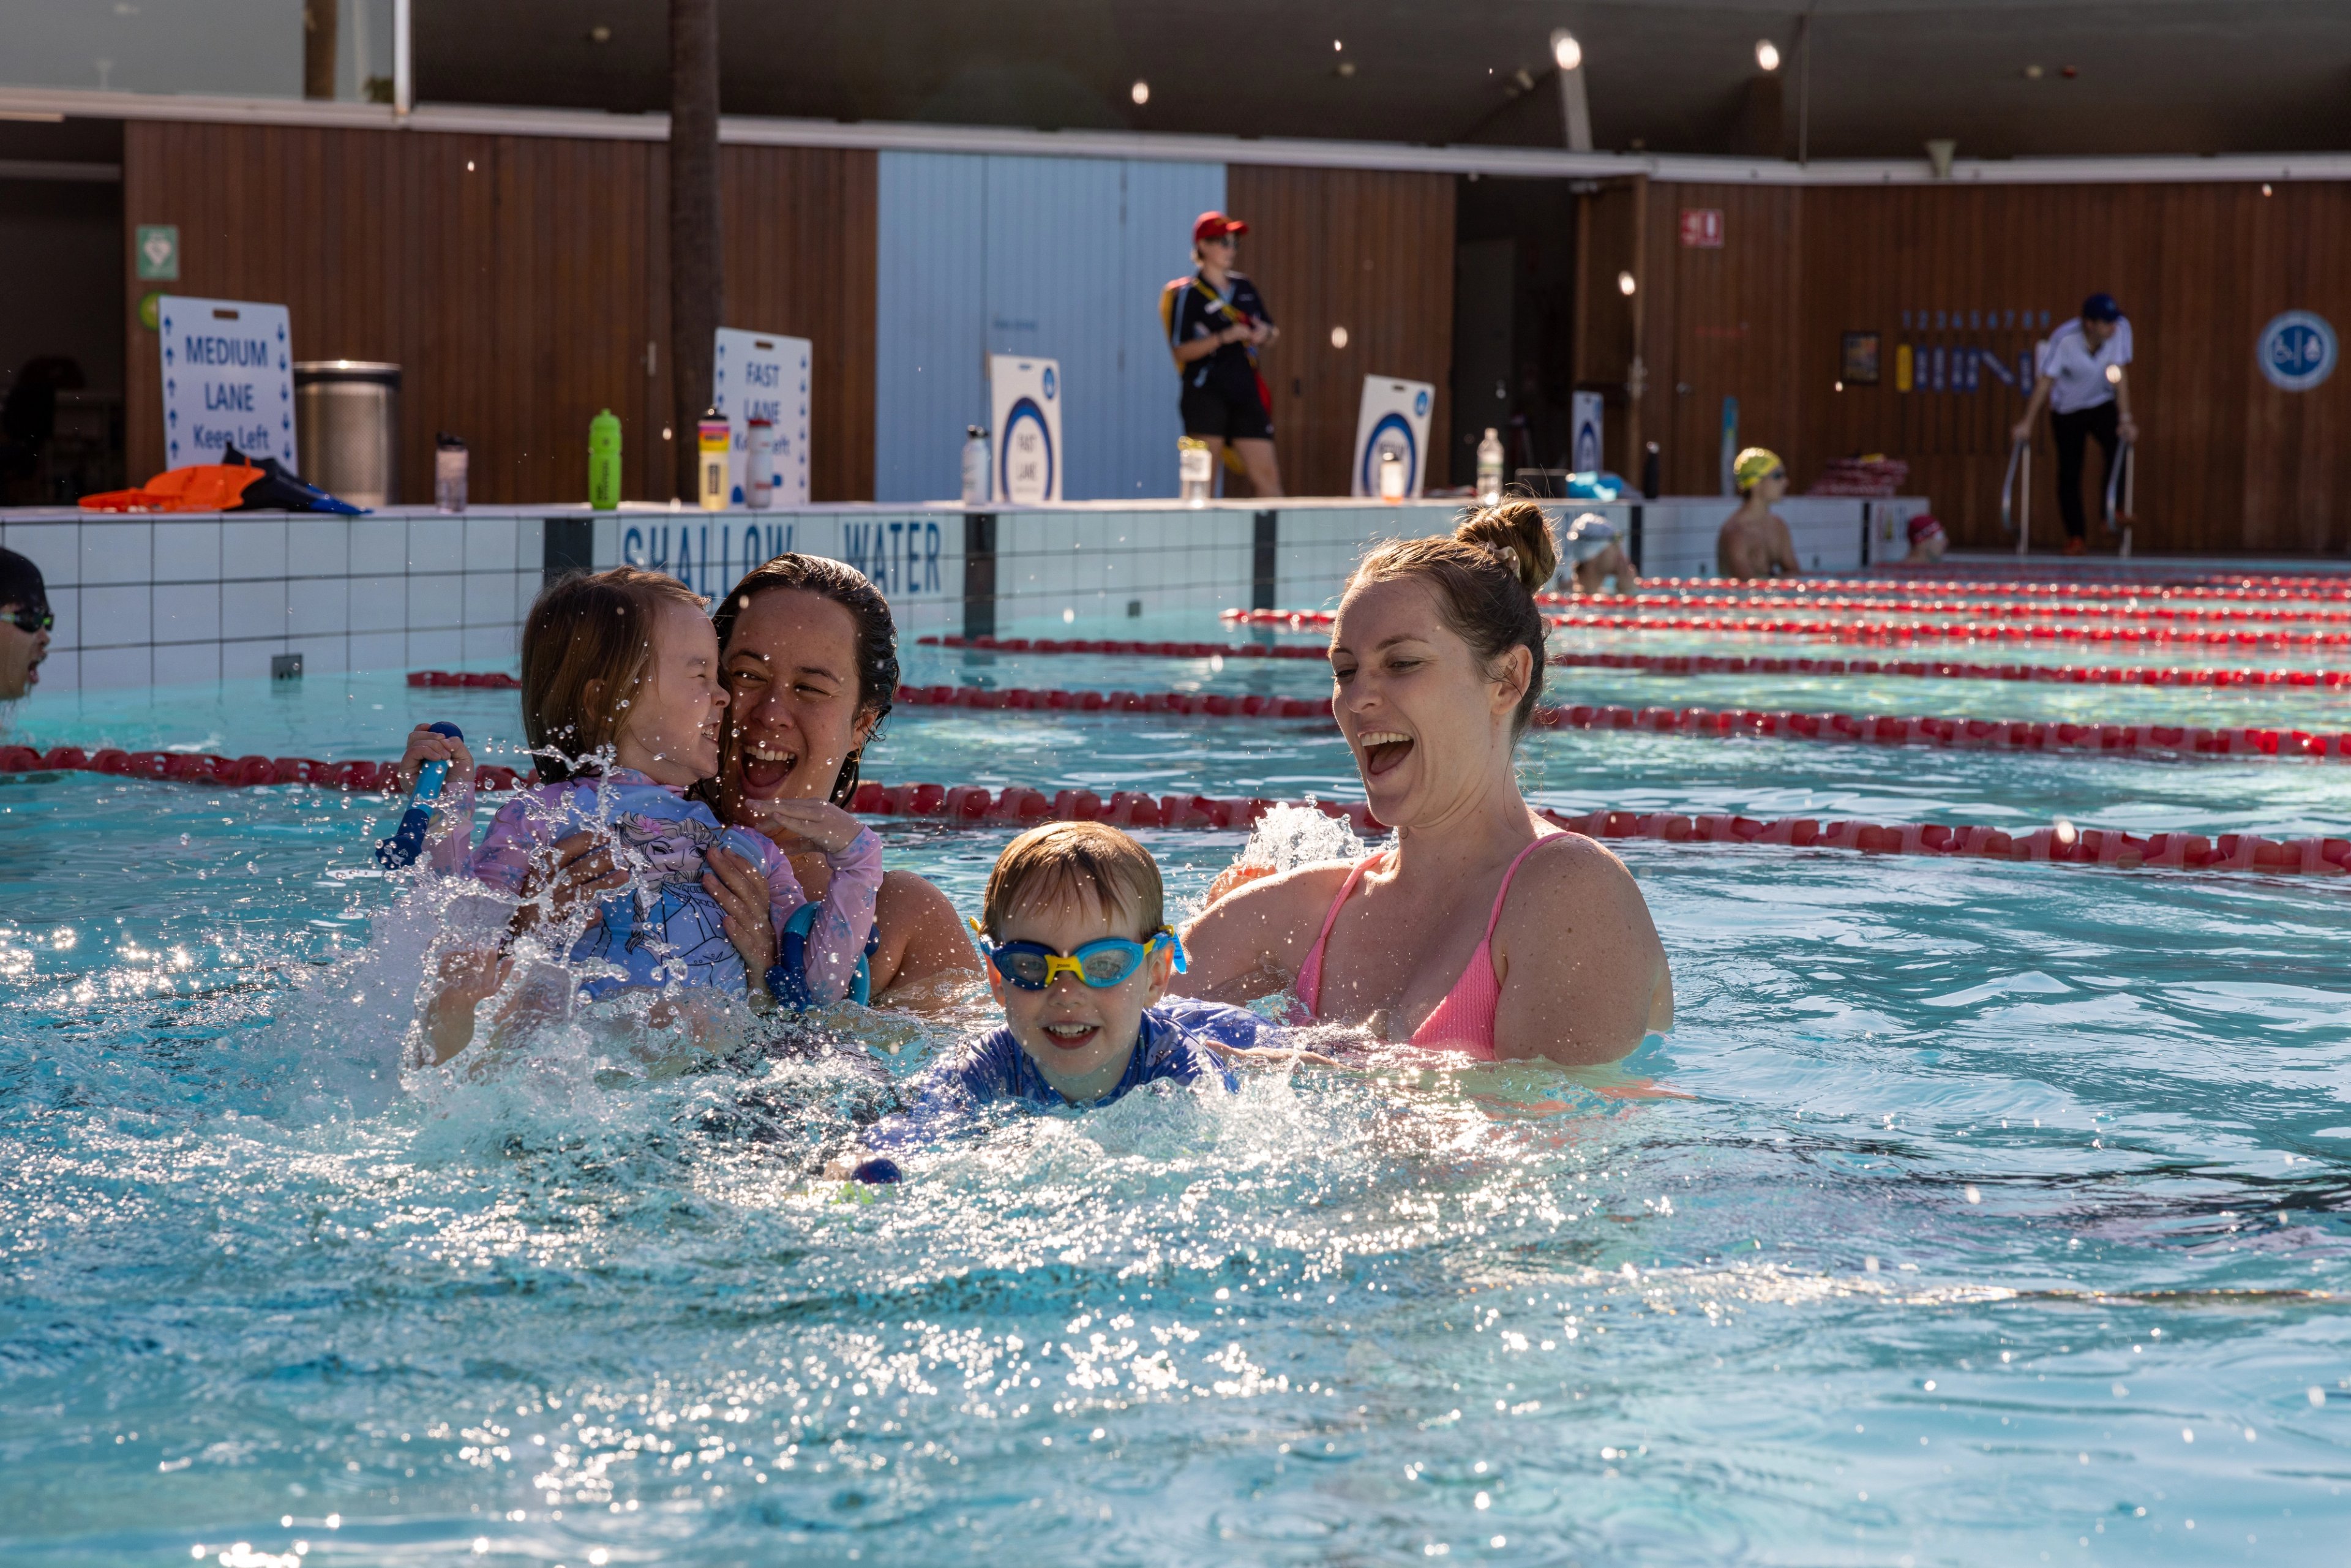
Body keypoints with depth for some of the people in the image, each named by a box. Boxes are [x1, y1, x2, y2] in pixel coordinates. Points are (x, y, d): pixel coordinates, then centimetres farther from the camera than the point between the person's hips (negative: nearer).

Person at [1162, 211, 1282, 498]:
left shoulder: (1244, 288, 14)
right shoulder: (1188, 294, -3)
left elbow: (1272, 335, 20)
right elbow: (1182, 350, -11)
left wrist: (1265, 335, -3)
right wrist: (1224, 337, -21)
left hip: (1245, 391, 5)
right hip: (1206, 395, -5)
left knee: (1266, 474, -1)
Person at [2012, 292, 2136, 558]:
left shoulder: (2120, 329, -21)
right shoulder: (2064, 339, -28)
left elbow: (2119, 375, -17)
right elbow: (2045, 381, -24)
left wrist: (2125, 418, -20)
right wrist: (2027, 423, -25)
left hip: (2103, 404, 2)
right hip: (2067, 409, -2)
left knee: (2119, 446, -24)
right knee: (2069, 473, -1)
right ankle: (2076, 535, 10)